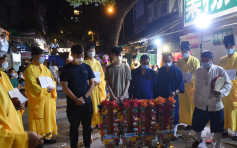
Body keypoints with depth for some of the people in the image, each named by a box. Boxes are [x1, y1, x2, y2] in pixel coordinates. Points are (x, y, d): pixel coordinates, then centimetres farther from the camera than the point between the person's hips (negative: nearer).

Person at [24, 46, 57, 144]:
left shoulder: (44, 68, 13)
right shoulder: (30, 69, -8)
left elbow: (52, 79, 10)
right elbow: (32, 85, -15)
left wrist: (51, 88, -10)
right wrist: (44, 90, -20)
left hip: (48, 98, 6)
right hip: (38, 99, -6)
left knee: (48, 117, 9)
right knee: (39, 119, 0)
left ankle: (47, 136, 19)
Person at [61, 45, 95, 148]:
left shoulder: (87, 67, 5)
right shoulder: (67, 68, -3)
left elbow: (92, 83, 4)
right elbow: (65, 86, -7)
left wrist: (84, 97, -8)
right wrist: (76, 99, -12)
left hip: (87, 102, 3)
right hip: (73, 103, -2)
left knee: (87, 126, 11)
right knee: (74, 127, 8)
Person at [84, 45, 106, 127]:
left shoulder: (98, 63, 13)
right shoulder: (84, 63, -1)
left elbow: (102, 75, 12)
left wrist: (99, 81, -8)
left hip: (98, 87, 4)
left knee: (98, 104, 6)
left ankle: (98, 122, 17)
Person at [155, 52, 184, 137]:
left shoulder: (177, 70, -4)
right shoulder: (161, 70, 8)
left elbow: (181, 85, -5)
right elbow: (157, 85, 13)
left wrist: (175, 92, -23)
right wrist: (157, 96, 8)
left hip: (173, 98, -3)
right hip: (162, 97, 3)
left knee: (174, 117, 6)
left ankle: (173, 133, 23)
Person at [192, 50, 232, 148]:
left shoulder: (220, 70, -7)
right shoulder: (199, 71, 1)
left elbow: (228, 84, -4)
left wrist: (221, 92, -22)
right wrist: (195, 100, 11)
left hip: (216, 105, -2)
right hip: (200, 104, 2)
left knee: (217, 128, 11)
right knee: (196, 126, 13)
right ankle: (198, 139, 44)